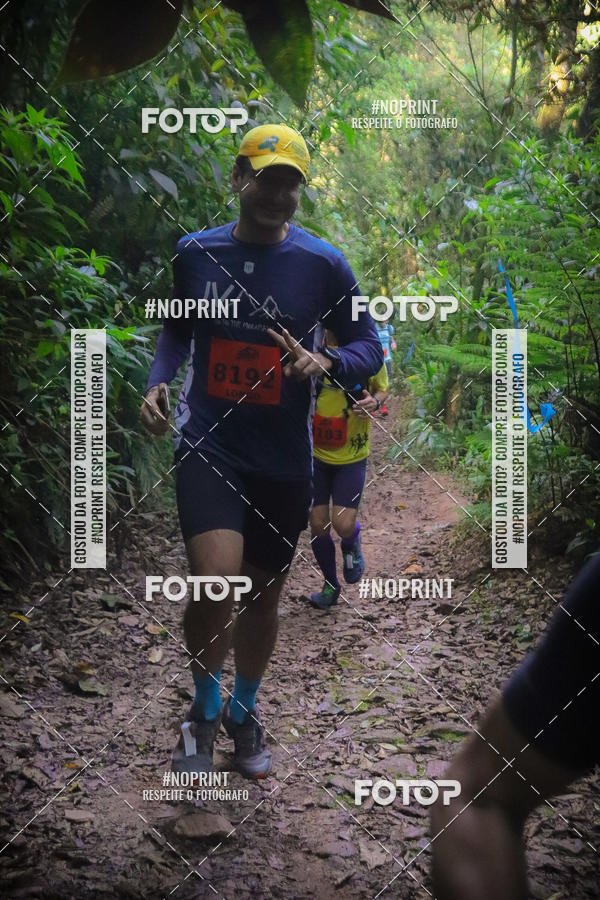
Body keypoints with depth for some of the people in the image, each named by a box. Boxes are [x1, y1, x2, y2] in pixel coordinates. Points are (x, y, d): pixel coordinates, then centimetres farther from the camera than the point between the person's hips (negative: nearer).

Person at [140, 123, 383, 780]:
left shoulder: (323, 264, -4)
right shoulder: (196, 252, 1)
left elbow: (369, 347, 4)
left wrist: (327, 362, -18)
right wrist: (158, 381, -1)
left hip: (284, 460, 1)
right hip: (209, 442, -1)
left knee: (262, 597, 14)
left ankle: (243, 711, 42)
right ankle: (205, 707, 9)